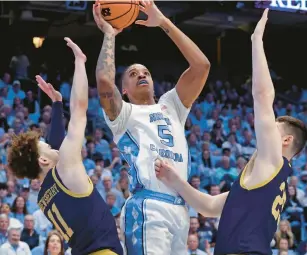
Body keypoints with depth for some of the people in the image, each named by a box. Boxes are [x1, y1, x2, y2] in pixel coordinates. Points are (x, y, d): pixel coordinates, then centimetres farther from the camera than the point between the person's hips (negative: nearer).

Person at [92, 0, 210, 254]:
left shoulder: (171, 106, 25)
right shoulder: (123, 113, 10)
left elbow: (201, 65, 13)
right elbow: (104, 81, -12)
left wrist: (164, 23, 11)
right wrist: (109, 34, 2)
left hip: (180, 207, 6)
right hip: (148, 207, -6)